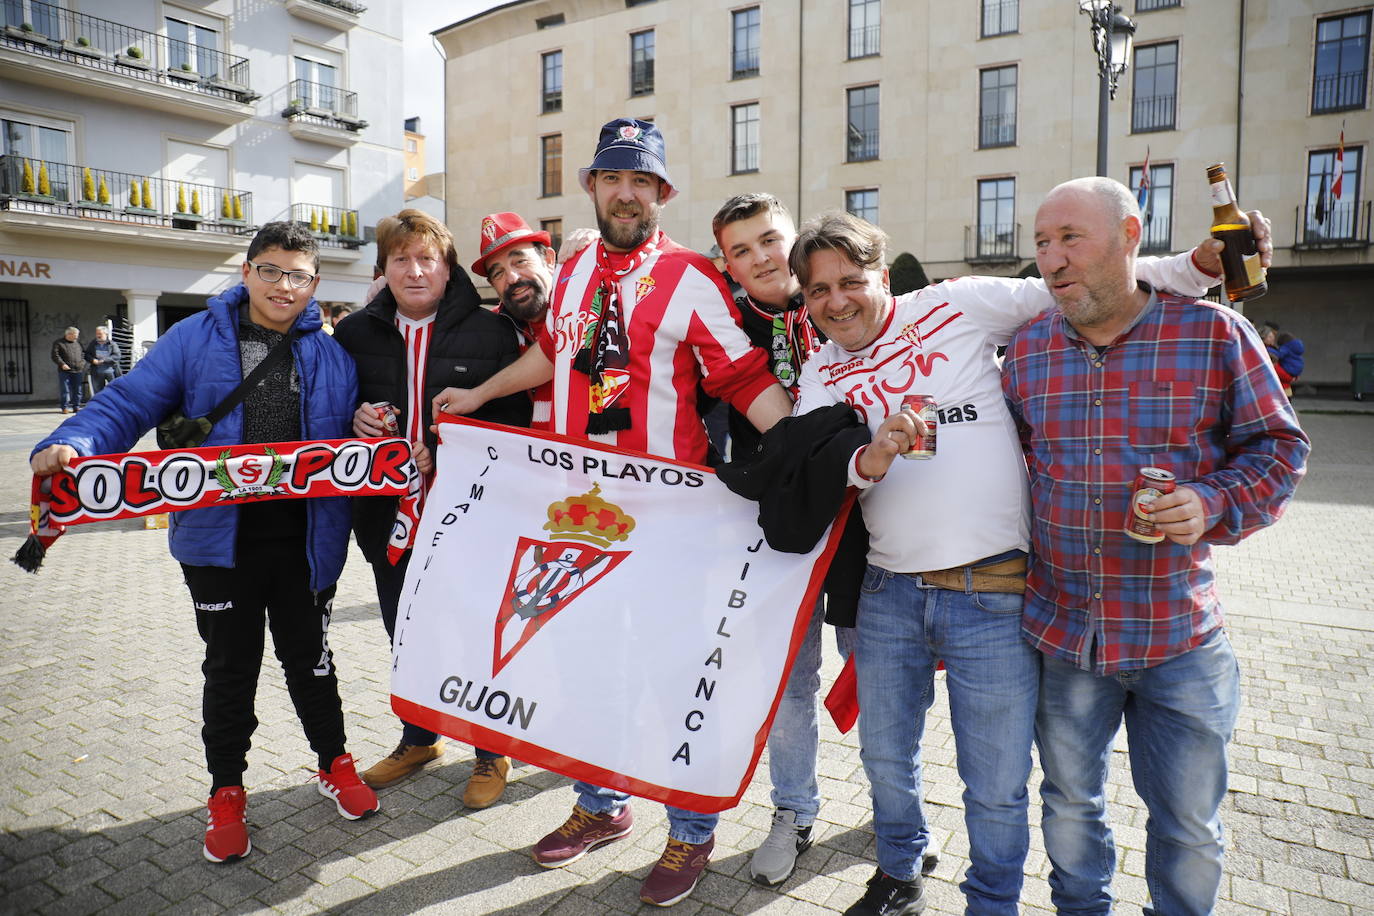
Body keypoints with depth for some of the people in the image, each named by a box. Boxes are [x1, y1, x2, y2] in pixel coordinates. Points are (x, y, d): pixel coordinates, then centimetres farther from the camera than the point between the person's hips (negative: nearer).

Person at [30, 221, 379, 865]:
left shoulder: (331, 356, 5)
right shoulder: (195, 340, 0)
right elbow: (129, 403, -6)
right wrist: (71, 446, -23)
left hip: (305, 541, 1)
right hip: (221, 540, -1)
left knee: (310, 659, 14)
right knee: (230, 669, 12)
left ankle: (334, 764, 34)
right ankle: (227, 791, 31)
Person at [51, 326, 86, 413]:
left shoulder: (78, 343, 16)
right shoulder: (58, 343, 1)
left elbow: (83, 354, 22)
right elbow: (55, 355, -5)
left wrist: (82, 362, 3)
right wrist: (62, 364, -18)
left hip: (78, 371, 4)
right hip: (65, 370, -4)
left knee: (78, 390, 5)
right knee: (65, 390, -4)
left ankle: (76, 406, 12)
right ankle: (65, 407, 0)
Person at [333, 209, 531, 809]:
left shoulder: (491, 333, -5)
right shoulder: (355, 334, 7)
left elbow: (513, 419, -9)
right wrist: (356, 419, -6)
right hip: (389, 514, 4)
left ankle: (492, 752, 27)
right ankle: (418, 738, 41)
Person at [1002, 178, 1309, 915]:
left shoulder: (1214, 334, -7)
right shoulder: (1028, 347, 2)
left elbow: (1278, 444, 0)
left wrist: (1215, 505, -19)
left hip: (1179, 635, -2)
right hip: (1059, 628, 3)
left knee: (1189, 826, 14)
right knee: (1070, 804, 20)